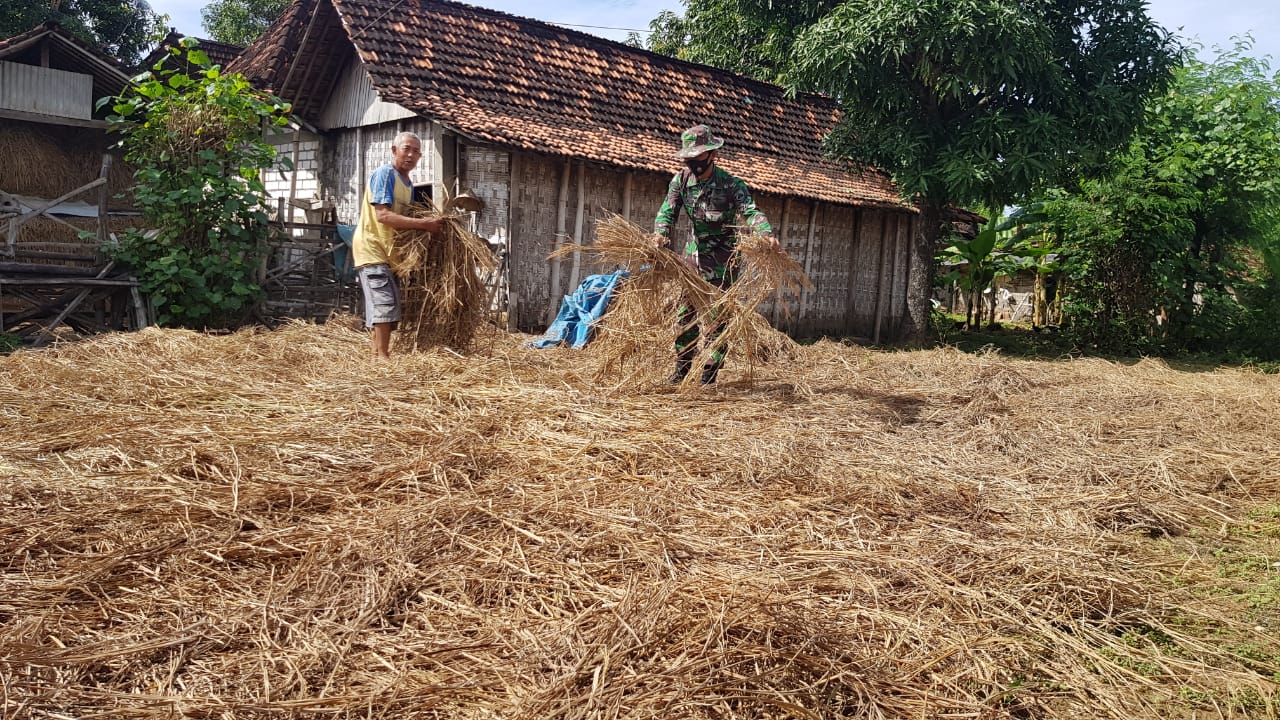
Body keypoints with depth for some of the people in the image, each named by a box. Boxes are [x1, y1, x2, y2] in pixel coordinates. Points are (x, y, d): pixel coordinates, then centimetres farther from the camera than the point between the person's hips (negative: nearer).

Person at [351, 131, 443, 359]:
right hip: (372, 248, -9)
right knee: (385, 302, -15)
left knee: (383, 306, 12)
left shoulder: (409, 184, 15)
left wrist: (427, 223, 2)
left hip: (388, 251, 9)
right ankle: (382, 356, -15)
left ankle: (377, 353, 18)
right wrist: (422, 224, -25)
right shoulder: (385, 173, -12)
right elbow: (383, 215, -23)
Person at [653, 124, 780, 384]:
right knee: (685, 311, 10)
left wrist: (767, 233, -47)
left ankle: (710, 374, 5)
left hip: (722, 258, -4)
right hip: (693, 253, 5)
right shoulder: (681, 180, -4)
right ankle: (682, 366, 23)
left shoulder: (731, 184, -16)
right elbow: (667, 211, -10)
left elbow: (750, 211, -27)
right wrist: (661, 233, -32)